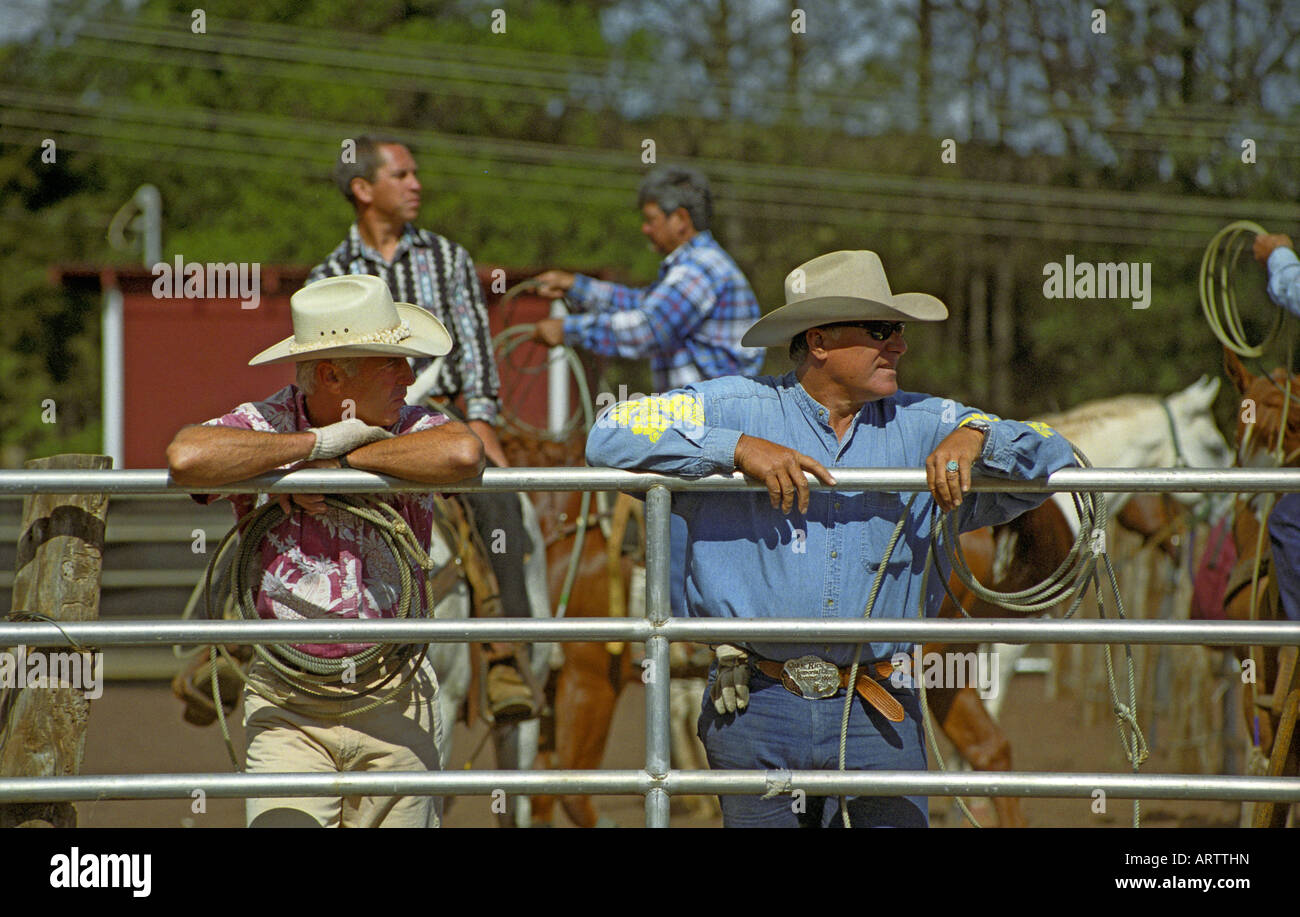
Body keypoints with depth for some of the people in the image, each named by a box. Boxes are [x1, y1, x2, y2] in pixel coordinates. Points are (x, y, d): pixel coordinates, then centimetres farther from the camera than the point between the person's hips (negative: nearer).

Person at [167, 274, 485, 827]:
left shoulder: (407, 427, 0)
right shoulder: (261, 427, -2)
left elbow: (462, 455, -25)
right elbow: (187, 459, -25)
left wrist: (345, 464, -18)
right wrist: (318, 442, -17)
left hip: (394, 700, 2)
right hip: (287, 706, -1)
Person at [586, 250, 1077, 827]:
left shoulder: (922, 426, 10)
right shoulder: (735, 407, 2)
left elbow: (1051, 458, 9)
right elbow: (612, 437, -7)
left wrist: (974, 437, -12)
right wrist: (738, 449, -16)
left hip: (879, 714, 2)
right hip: (758, 712, -1)